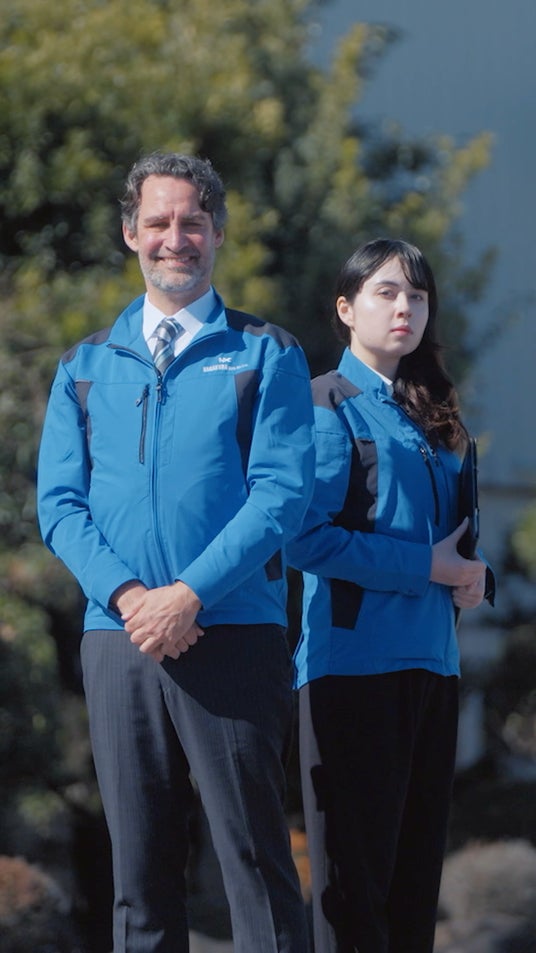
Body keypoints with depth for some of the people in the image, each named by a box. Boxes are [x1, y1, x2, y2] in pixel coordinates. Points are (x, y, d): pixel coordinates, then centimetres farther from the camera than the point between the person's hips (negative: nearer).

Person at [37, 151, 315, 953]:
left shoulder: (266, 355, 6)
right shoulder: (86, 366, 16)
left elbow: (282, 493, -4)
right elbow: (59, 503, 8)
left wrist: (188, 595, -15)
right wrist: (127, 595, -10)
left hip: (232, 638, -3)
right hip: (120, 641, 3)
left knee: (255, 856, -7)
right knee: (140, 862, 4)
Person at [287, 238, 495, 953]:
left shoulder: (431, 417, 18)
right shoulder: (328, 405, -4)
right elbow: (307, 537, -15)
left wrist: (470, 575, 2)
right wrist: (428, 566, -14)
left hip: (429, 659, 7)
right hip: (353, 655, -7)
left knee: (416, 861, 7)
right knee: (355, 866, -8)